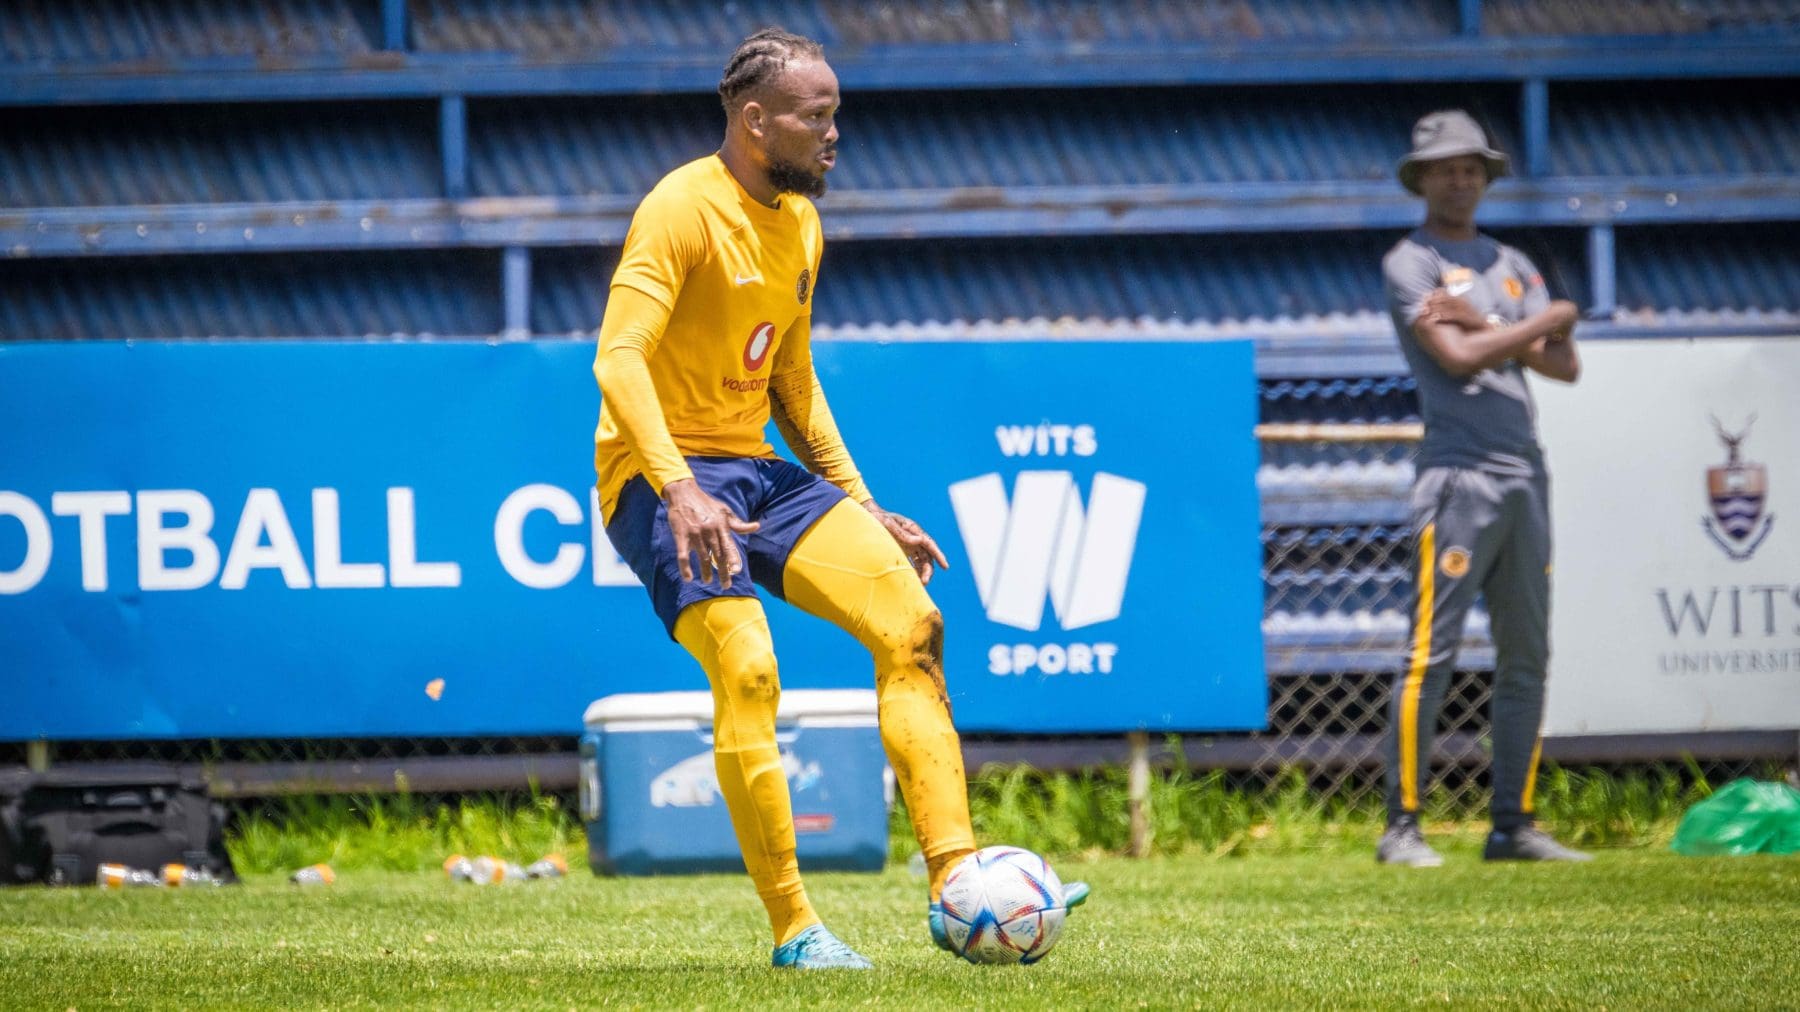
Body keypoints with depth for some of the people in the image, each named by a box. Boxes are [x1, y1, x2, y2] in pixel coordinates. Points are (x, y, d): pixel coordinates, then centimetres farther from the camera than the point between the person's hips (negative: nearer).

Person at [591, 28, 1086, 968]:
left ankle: (957, 882, -14)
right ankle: (793, 929, -17)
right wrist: (680, 491, -38)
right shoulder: (683, 209, -14)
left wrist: (861, 509, 18)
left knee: (909, 617, -11)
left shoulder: (801, 225, 13)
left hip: (756, 468, 8)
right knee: (746, 669, -26)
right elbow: (618, 357, -26)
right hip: (660, 477, -8)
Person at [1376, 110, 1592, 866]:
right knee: (1431, 653, -10)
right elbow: (1458, 358, -14)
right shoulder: (1409, 264, 0)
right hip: (1459, 472, -7)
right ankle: (1402, 826, -9)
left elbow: (1565, 364, 7)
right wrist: (1546, 319, -3)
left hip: (1525, 473, 7)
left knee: (1526, 657, 7)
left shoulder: (1511, 266, 19)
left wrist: (1485, 324, -6)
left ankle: (1513, 824, 12)